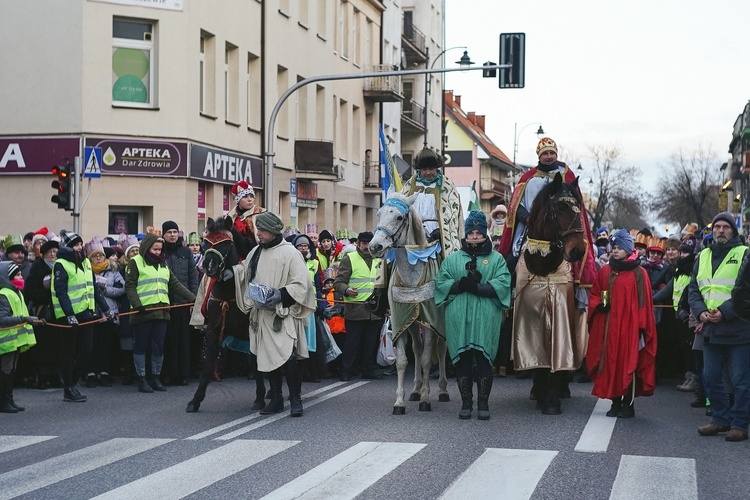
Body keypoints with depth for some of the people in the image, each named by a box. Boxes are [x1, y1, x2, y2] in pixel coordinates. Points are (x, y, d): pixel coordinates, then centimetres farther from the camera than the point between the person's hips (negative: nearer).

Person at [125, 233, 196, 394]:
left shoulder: (163, 264, 19)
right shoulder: (135, 263, 0)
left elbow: (175, 284, 18)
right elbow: (130, 286, -7)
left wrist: (192, 298, 8)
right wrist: (137, 304, -20)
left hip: (161, 311, 5)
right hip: (143, 312, -5)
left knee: (159, 346, 5)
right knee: (141, 346, 2)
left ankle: (155, 378, 15)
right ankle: (141, 379, 8)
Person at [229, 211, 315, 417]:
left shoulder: (289, 253, -8)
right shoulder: (257, 251, 11)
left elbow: (302, 284, -10)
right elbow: (246, 268, 29)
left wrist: (281, 294, -20)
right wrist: (233, 271, 8)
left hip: (283, 315, -7)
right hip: (262, 313, 7)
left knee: (286, 356, -16)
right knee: (268, 357, 10)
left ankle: (296, 399, -4)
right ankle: (276, 399, 21)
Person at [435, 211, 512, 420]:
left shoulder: (496, 259, 9)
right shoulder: (453, 259, 15)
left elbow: (502, 284, -5)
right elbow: (441, 282, 5)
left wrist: (478, 288, -17)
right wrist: (460, 285, -12)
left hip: (486, 318, -2)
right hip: (459, 319, 2)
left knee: (484, 360, -2)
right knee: (462, 360, 3)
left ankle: (483, 403, 8)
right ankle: (466, 403, 12)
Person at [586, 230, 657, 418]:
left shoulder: (638, 274, 0)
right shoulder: (605, 272, 11)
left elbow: (643, 302, -2)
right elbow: (594, 294, 16)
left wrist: (641, 325, -8)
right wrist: (598, 305, -5)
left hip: (628, 325, -4)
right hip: (608, 326, 4)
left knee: (628, 363, -4)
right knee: (610, 363, 3)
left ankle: (628, 404, 3)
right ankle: (615, 403, 12)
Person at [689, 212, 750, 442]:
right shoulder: (703, 257, 14)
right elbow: (693, 289, 13)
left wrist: (725, 312, -19)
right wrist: (701, 312, -5)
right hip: (711, 329, 6)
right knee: (711, 378, 11)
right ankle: (721, 419, 23)